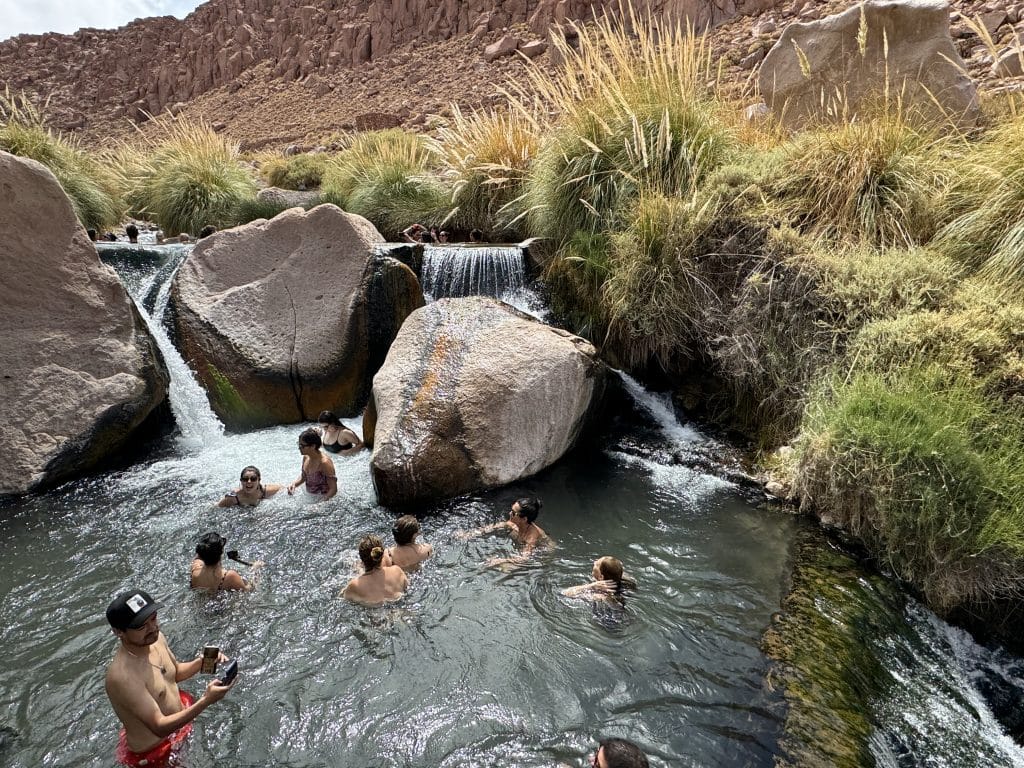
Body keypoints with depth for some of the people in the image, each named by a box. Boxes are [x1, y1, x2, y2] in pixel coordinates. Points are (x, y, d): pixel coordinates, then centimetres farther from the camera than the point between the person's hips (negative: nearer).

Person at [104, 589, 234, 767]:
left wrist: (200, 662, -12)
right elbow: (160, 727, -32)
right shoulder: (122, 676, -35)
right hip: (153, 753, -6)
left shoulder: (155, 637, -12)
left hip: (179, 716, 6)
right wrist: (206, 701, -39)